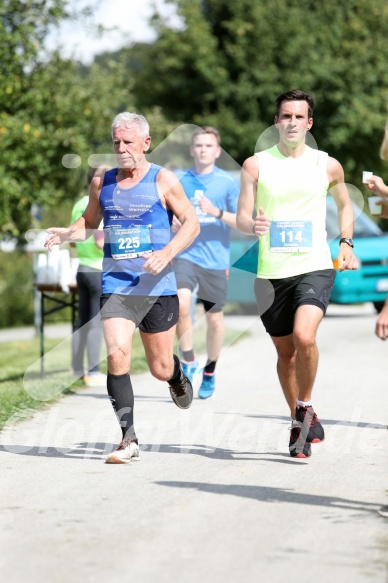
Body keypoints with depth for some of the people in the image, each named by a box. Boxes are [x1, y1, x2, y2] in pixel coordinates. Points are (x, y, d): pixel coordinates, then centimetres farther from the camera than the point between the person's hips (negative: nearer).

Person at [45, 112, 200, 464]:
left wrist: (166, 254, -19)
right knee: (117, 355, -19)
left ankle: (178, 376, 47)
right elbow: (90, 222, 21)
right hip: (116, 286, 2)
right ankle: (129, 441, -13)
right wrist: (66, 234, -1)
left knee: (161, 369, 7)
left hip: (158, 288, -2)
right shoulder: (102, 182, 8)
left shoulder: (163, 180, -3)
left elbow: (191, 223, -3)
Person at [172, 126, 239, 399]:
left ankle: (210, 372, 27)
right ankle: (189, 361, -7)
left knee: (215, 318, 7)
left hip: (216, 260, 0)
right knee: (181, 303, -24)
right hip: (185, 255, 0)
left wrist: (217, 212, -18)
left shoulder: (228, 182, 1)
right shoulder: (178, 179, 7)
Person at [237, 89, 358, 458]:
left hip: (315, 267, -2)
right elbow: (241, 217, -1)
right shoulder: (256, 165, 2)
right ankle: (300, 424, 30)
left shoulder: (327, 166, 4)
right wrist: (253, 225, -23)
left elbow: (344, 205, 22)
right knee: (285, 351, 11)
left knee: (304, 337, -24)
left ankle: (305, 408, -1)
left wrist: (346, 242, 9)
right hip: (271, 272, 2)